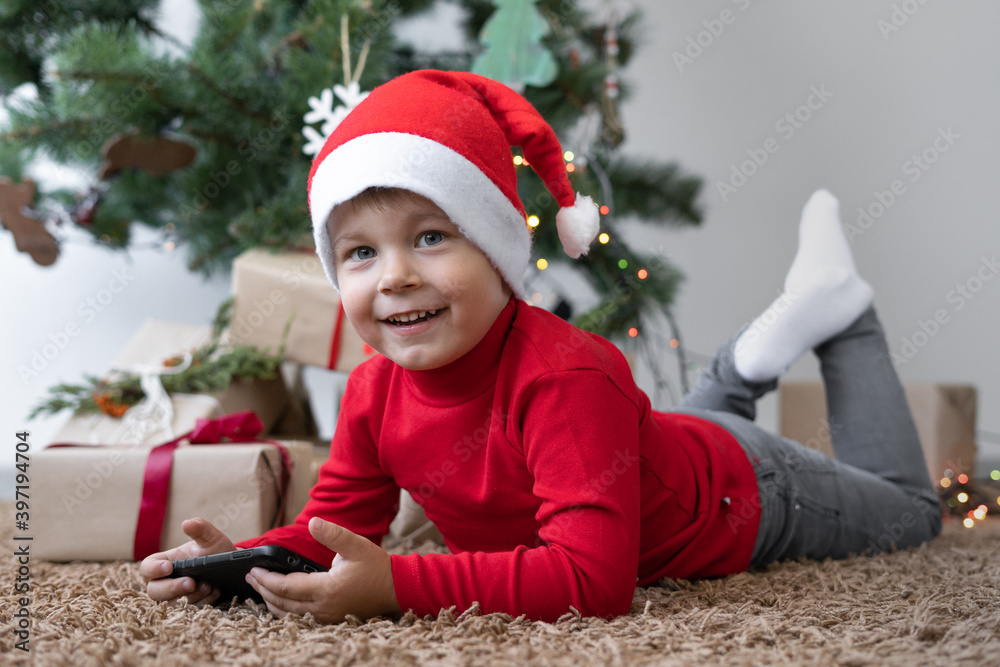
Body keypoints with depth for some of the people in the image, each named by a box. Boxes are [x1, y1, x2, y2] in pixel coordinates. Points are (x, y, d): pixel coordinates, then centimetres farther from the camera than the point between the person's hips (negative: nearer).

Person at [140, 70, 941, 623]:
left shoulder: (564, 378, -47)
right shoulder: (374, 392, -25)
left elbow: (594, 576, -53)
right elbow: (337, 527, -17)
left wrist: (398, 585, -62)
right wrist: (245, 561, -39)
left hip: (744, 489, -5)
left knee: (910, 507, 26)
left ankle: (838, 308, 32)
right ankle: (771, 340, 36)